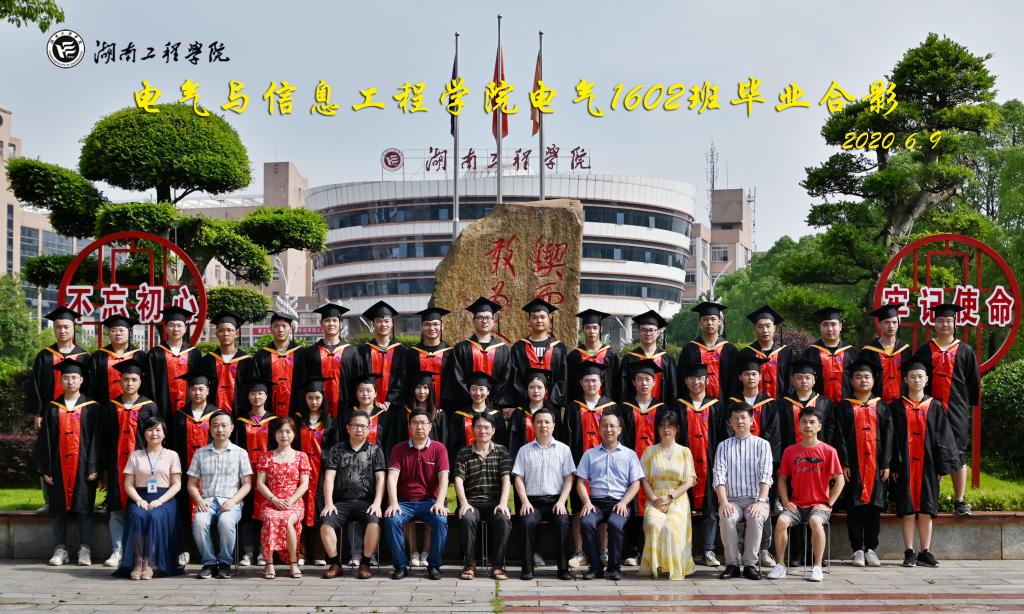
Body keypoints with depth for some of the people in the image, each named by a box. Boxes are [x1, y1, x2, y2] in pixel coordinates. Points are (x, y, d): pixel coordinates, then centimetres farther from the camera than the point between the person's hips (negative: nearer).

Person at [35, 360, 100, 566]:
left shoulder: (91, 408, 2)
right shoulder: (53, 408, 7)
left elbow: (96, 439, -2)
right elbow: (44, 440, 6)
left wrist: (94, 468, -9)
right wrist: (45, 469, -1)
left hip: (83, 465, -2)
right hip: (58, 466, 2)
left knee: (84, 507, -1)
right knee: (59, 509, 4)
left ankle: (85, 550, 4)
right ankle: (60, 549, 10)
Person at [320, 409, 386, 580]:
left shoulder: (375, 450, 12)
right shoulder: (336, 450, 14)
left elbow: (380, 478, 3)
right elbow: (329, 477, 5)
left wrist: (377, 503, -11)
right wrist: (328, 503, -8)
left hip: (366, 501, -1)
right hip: (341, 502, 1)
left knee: (374, 521, -33)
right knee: (325, 521, -28)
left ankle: (365, 564, -17)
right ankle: (335, 564, -12)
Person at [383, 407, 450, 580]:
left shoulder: (438, 448, 4)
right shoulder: (399, 449, 7)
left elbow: (443, 477, -6)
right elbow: (392, 477, -4)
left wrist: (440, 502, -22)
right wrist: (393, 503, -20)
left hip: (429, 501, -1)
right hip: (404, 502, 1)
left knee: (441, 520, -31)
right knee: (391, 520, -30)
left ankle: (434, 565, -14)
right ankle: (401, 565, -14)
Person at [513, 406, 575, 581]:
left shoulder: (563, 449, 11)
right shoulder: (525, 450, 12)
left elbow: (569, 478, 6)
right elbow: (519, 478, 7)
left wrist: (561, 501, -7)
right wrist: (524, 501, -7)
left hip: (555, 500, 0)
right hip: (532, 500, 0)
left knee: (562, 522, -30)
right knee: (527, 522, -30)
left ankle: (563, 568, -21)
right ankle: (527, 568, -22)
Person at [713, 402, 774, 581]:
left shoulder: (762, 445, 8)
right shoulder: (723, 446, 12)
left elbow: (766, 476, -4)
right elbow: (719, 477, 0)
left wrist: (760, 501, -19)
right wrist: (724, 502, -16)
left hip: (756, 499, -1)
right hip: (732, 500, 1)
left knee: (756, 518, -34)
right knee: (726, 518, -32)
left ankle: (750, 564, -21)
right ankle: (732, 564, -19)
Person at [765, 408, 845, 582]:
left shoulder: (828, 451, 0)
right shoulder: (790, 451, 7)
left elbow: (839, 480, 0)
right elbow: (782, 478, 13)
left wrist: (828, 504, -7)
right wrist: (785, 501, -2)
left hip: (819, 505, -2)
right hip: (796, 505, 2)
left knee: (816, 521, -35)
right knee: (781, 520, -28)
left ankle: (817, 567, -23)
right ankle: (780, 565, -16)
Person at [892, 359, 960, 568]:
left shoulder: (935, 407, 7)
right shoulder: (898, 407, 5)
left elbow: (943, 438, 6)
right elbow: (893, 438, 2)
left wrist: (941, 466, -2)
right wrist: (894, 465, -7)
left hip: (927, 464, 1)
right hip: (905, 464, -1)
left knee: (926, 509, 2)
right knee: (907, 508, -1)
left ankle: (925, 552, 7)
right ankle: (909, 553, 2)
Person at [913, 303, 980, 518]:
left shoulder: (965, 351, 7)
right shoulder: (924, 351, 9)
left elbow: (974, 381, 9)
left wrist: (971, 404, 3)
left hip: (957, 410, 0)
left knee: (957, 453, 0)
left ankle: (960, 501, 6)